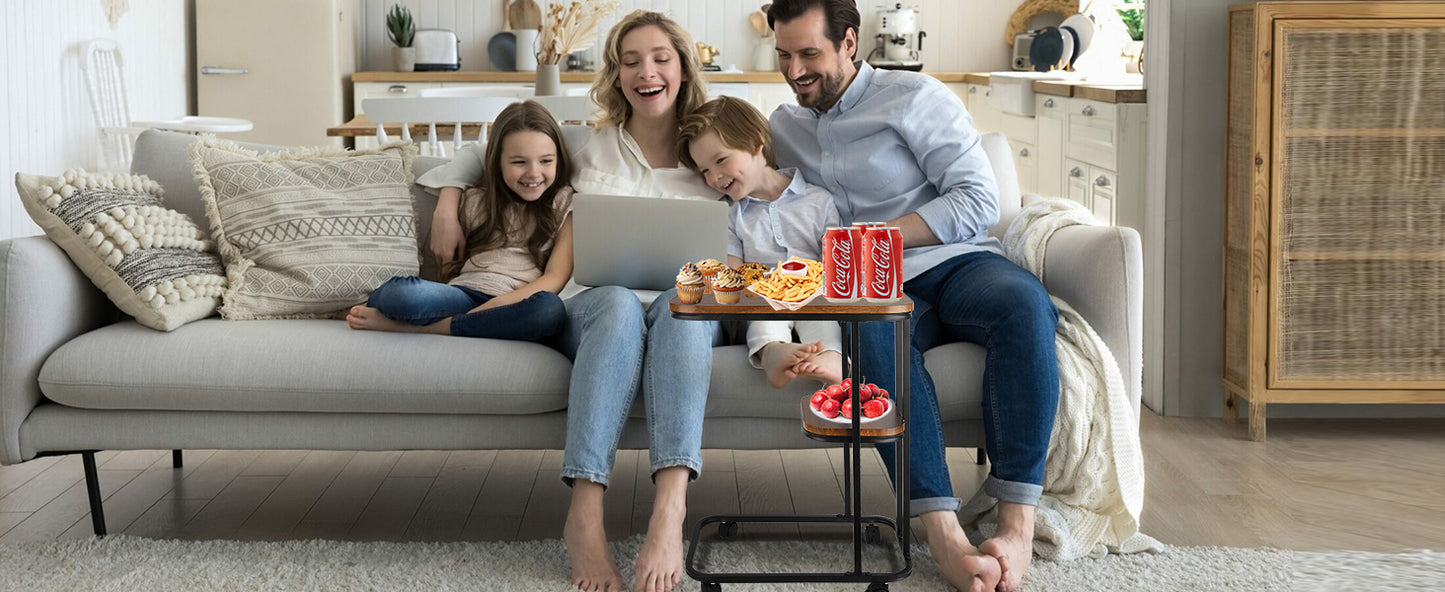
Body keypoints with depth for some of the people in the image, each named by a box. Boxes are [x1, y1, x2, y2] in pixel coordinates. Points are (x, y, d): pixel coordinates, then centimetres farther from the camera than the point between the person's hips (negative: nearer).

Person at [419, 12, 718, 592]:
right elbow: (487, 150, 28)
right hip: (593, 305, 0)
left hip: (687, 310, 0)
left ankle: (669, 507, -56)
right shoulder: (587, 146, 20)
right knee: (619, 304, -39)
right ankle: (584, 514, -50)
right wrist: (447, 200, 11)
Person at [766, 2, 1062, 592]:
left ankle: (1016, 525, -42)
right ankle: (943, 533, -50)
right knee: (870, 327, -38)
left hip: (955, 264, -2)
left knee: (1024, 302, -38)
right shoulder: (785, 126, 22)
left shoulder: (913, 97, 5)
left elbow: (980, 199, -4)